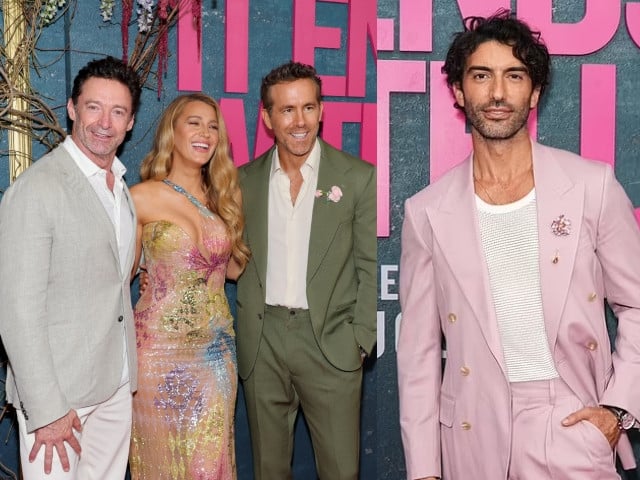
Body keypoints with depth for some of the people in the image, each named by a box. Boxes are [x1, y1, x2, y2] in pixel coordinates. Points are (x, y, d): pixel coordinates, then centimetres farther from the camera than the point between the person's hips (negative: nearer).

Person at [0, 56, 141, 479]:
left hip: (116, 385, 7)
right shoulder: (36, 189, -15)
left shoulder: (121, 186, 10)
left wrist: (127, 374, 12)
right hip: (58, 390, -7)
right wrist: (46, 410, -19)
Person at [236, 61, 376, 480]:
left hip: (330, 340, -2)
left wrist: (360, 339, -7)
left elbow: (370, 268, -1)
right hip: (261, 341, 3)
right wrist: (246, 327, -2)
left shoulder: (359, 177, -2)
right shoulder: (245, 180, 6)